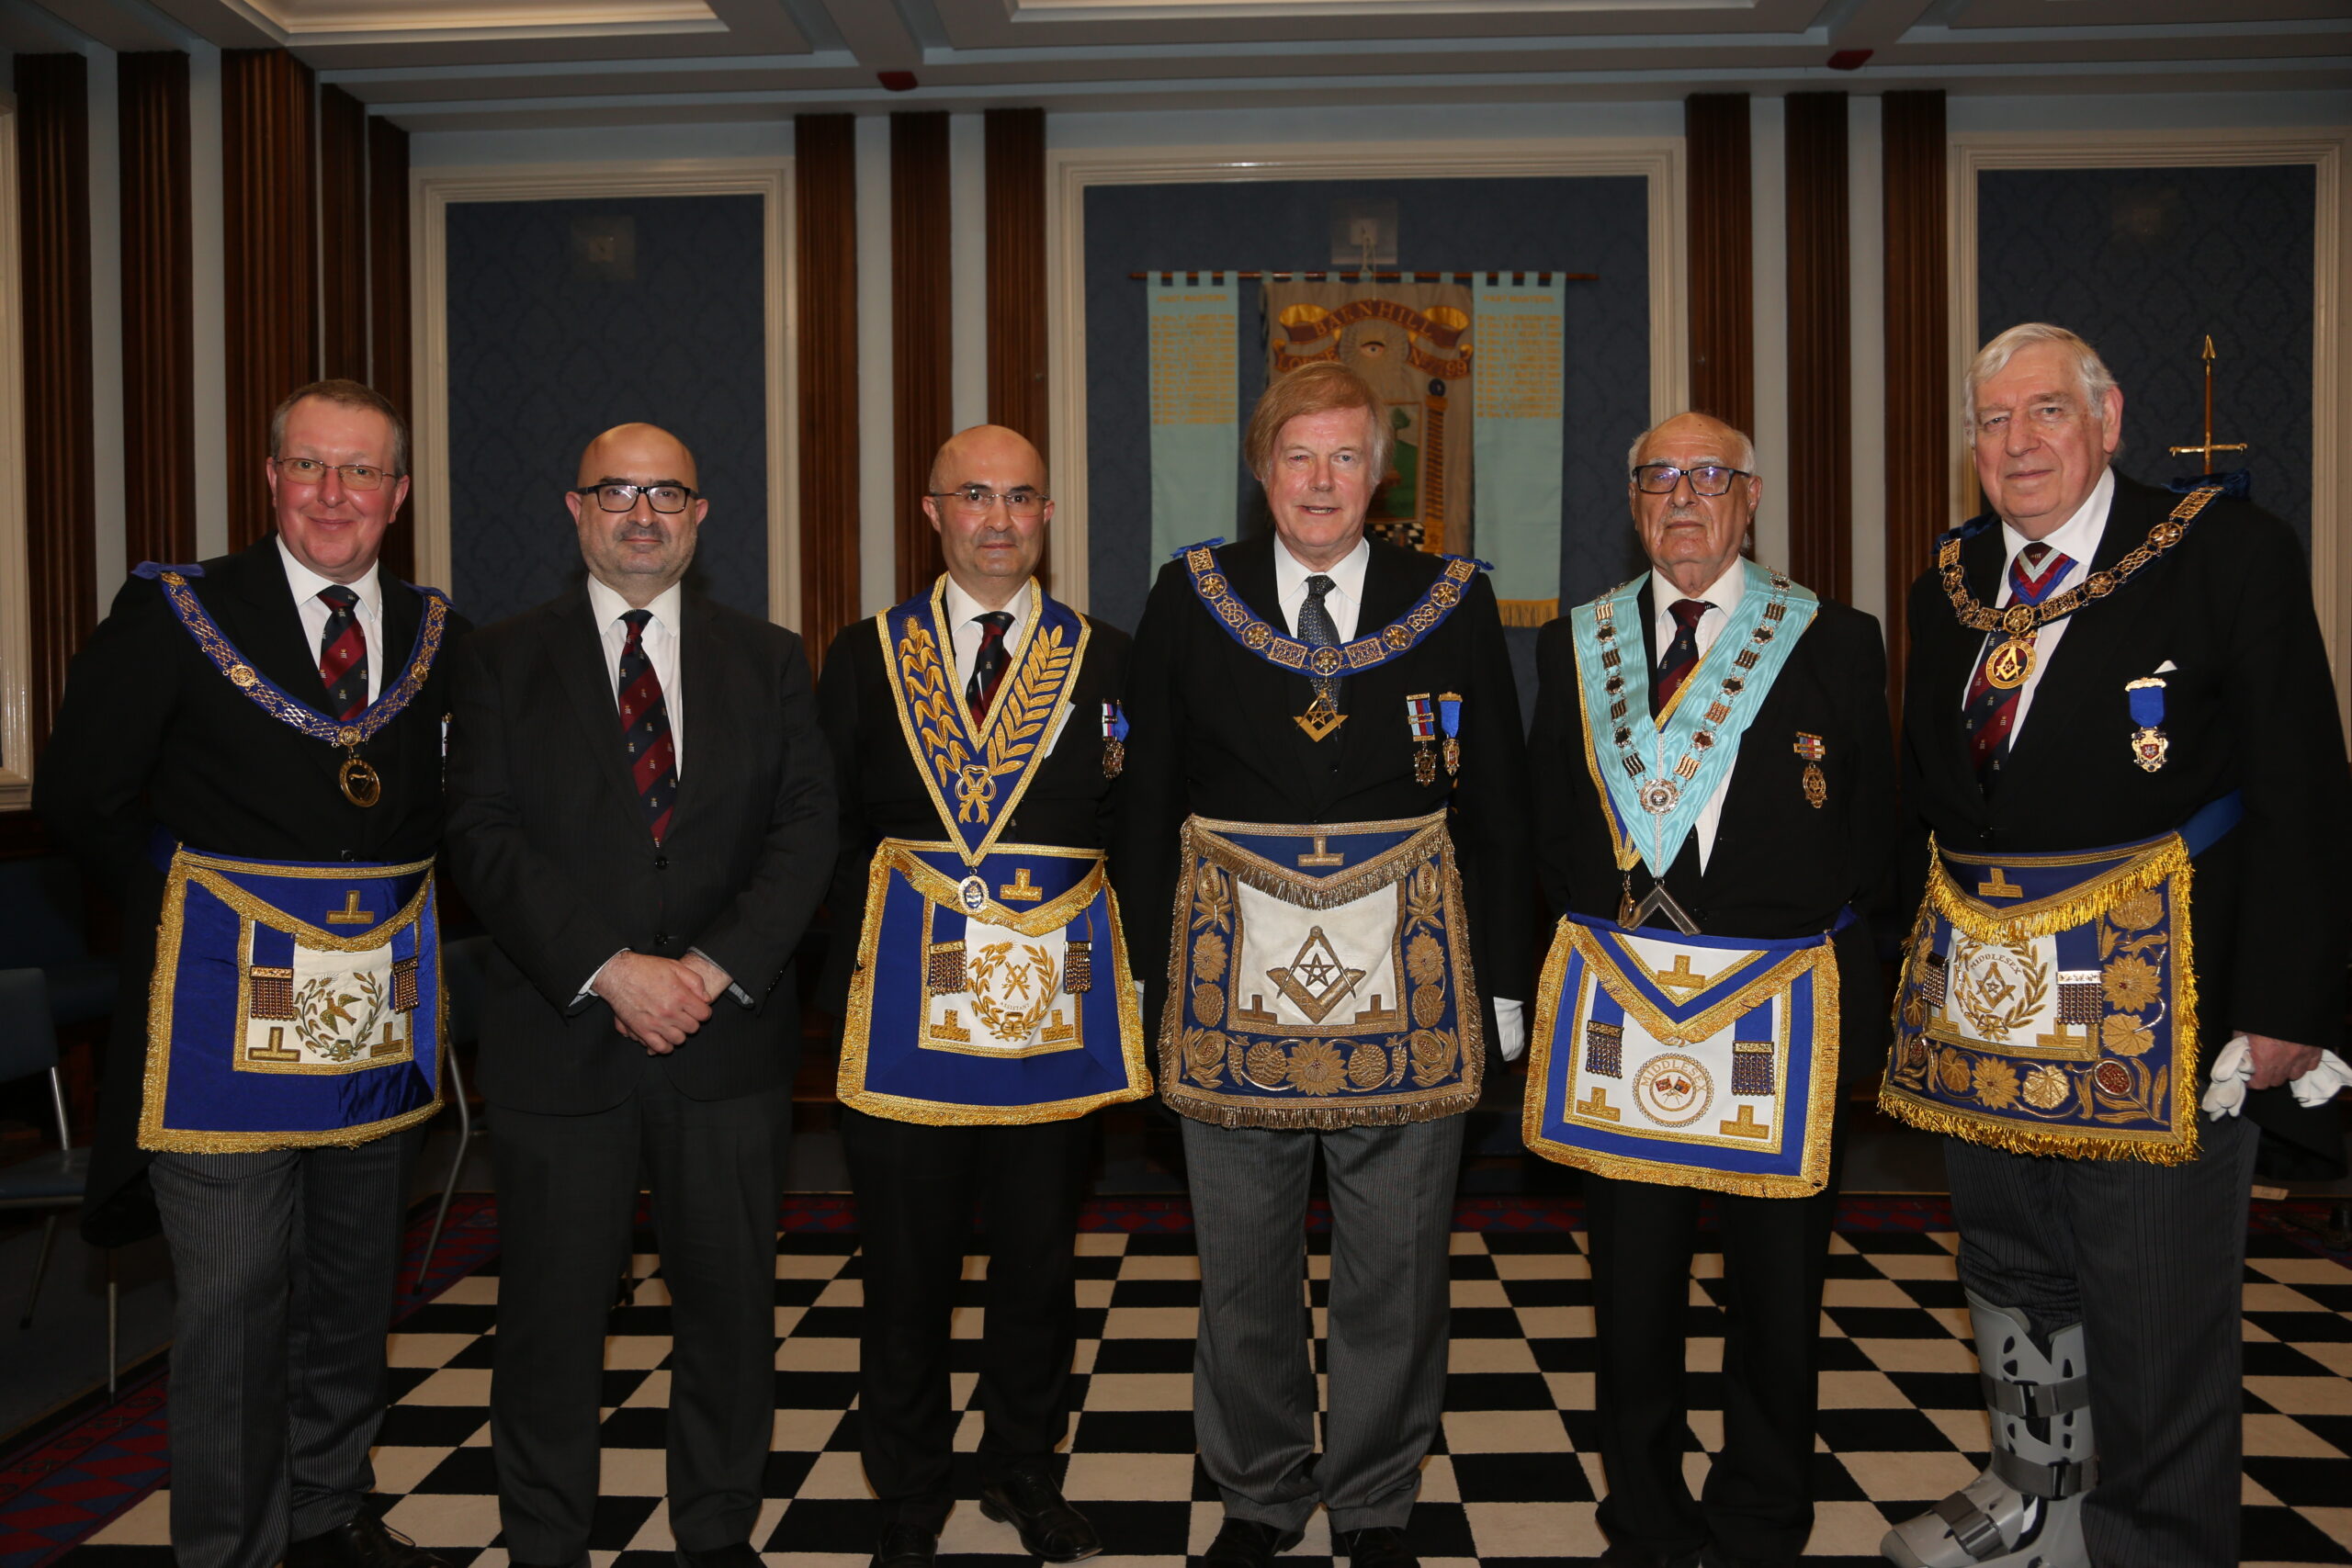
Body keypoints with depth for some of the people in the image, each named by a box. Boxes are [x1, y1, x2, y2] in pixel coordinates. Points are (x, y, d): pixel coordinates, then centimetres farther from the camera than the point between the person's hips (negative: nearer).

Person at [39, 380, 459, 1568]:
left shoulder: (434, 634, 6)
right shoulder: (175, 612, -4)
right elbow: (78, 793, -1)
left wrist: (391, 896, 6)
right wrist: (188, 911, 0)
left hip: (375, 1011, 4)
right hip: (227, 1011, -4)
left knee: (353, 1291, 16)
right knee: (233, 1303, 2)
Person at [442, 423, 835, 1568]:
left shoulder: (768, 661, 9)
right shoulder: (501, 662, 5)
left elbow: (805, 829, 1)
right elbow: (484, 839, -4)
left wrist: (717, 968, -12)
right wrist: (611, 971, -15)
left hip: (728, 1036, 2)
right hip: (559, 1037, -1)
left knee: (731, 1298, 10)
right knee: (552, 1311, 8)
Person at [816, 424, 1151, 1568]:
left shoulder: (1107, 661, 6)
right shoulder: (865, 657, 6)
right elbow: (829, 832, 6)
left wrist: (1122, 975, -5)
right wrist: (846, 978, -2)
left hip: (1056, 1001, 1)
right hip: (904, 997, 0)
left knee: (1041, 1257, 13)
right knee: (905, 1263, 8)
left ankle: (1025, 1473, 33)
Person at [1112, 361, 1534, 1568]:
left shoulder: (1453, 604, 3)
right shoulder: (1190, 598, 3)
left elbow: (1498, 812, 5)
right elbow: (1145, 803, 6)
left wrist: (1503, 983, 2)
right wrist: (1150, 969, 3)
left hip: (1409, 989, 0)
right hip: (1231, 985, 1)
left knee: (1395, 1270, 11)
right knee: (1241, 1266, 13)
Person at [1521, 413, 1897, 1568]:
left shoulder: (1836, 645, 2)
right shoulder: (1575, 647, 7)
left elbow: (1872, 840, 3)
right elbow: (1551, 831, 10)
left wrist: (1847, 982, -3)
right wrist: (1593, 938, 0)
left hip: (1781, 1008, -1)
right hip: (1617, 1002, 2)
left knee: (1776, 1287, 11)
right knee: (1631, 1278, 11)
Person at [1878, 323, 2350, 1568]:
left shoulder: (2228, 553, -8)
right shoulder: (1951, 582, 8)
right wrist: (1922, 947, 7)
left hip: (2151, 989, -5)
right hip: (1978, 984, 6)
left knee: (2155, 1305, 5)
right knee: (2010, 1266, 19)